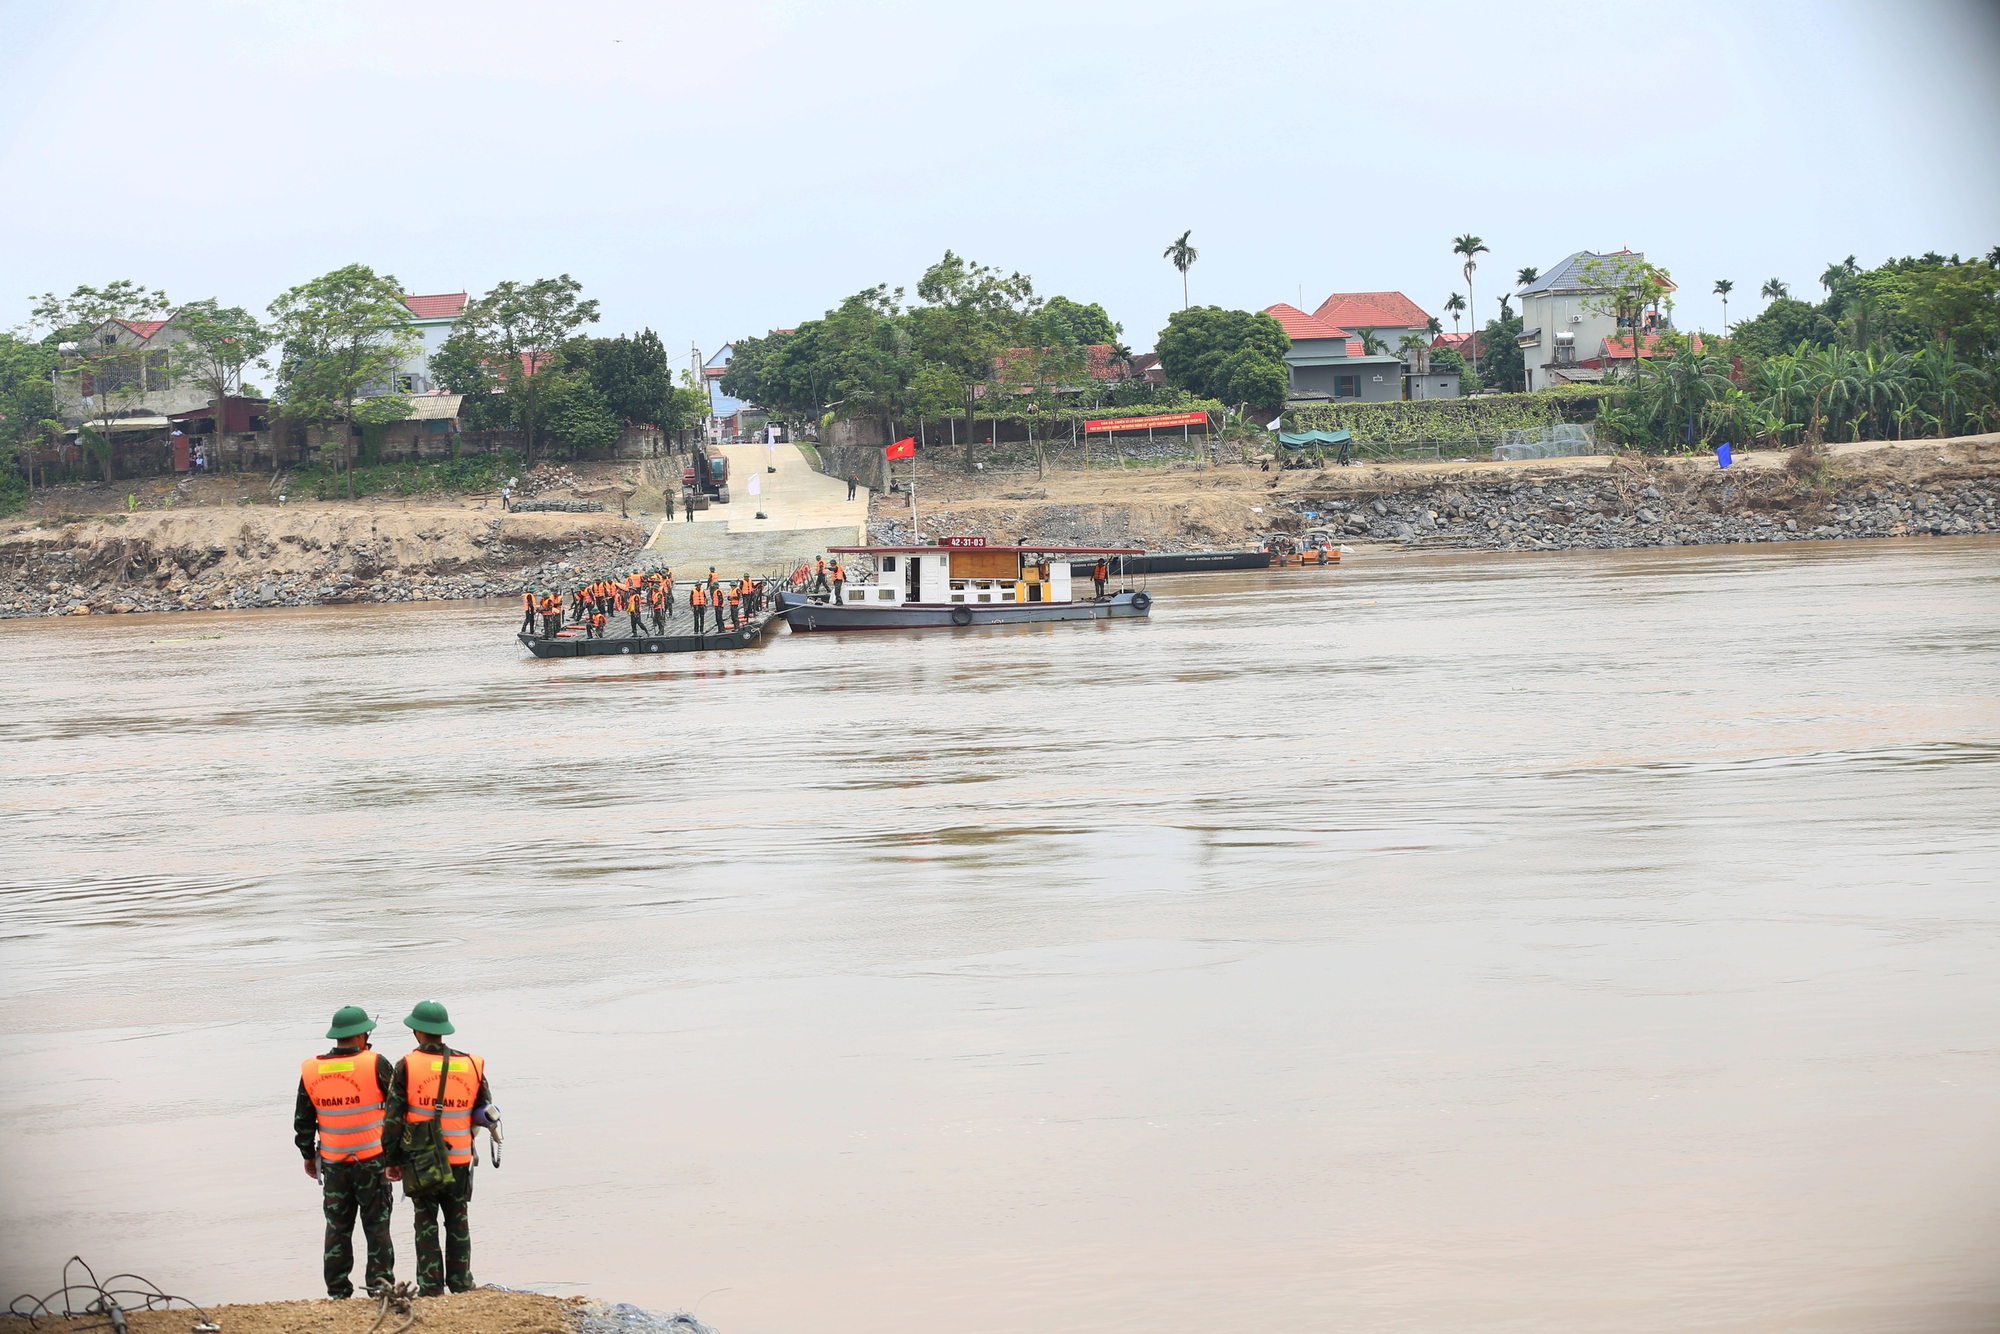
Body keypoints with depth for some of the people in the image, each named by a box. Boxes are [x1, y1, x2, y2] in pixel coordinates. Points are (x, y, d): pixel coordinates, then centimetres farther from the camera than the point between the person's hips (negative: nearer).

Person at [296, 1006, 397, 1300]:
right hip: (372, 1160, -3)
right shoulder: (375, 1065, -8)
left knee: (337, 1227, 10)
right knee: (377, 1224, 5)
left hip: (333, 1163, 3)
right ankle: (379, 1282, 2)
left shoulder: (311, 1071, 1)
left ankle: (338, 1291, 11)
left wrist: (309, 1156, 23)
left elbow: (302, 1121, 10)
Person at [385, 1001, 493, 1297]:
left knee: (426, 1224, 5)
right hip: (460, 1161, 2)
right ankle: (461, 1284, 13)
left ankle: (431, 1288, 3)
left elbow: (394, 1118, -7)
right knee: (458, 1223, 12)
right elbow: (486, 1114, 5)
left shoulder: (407, 1066, -8)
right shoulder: (471, 1065, -1)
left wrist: (393, 1160, 2)